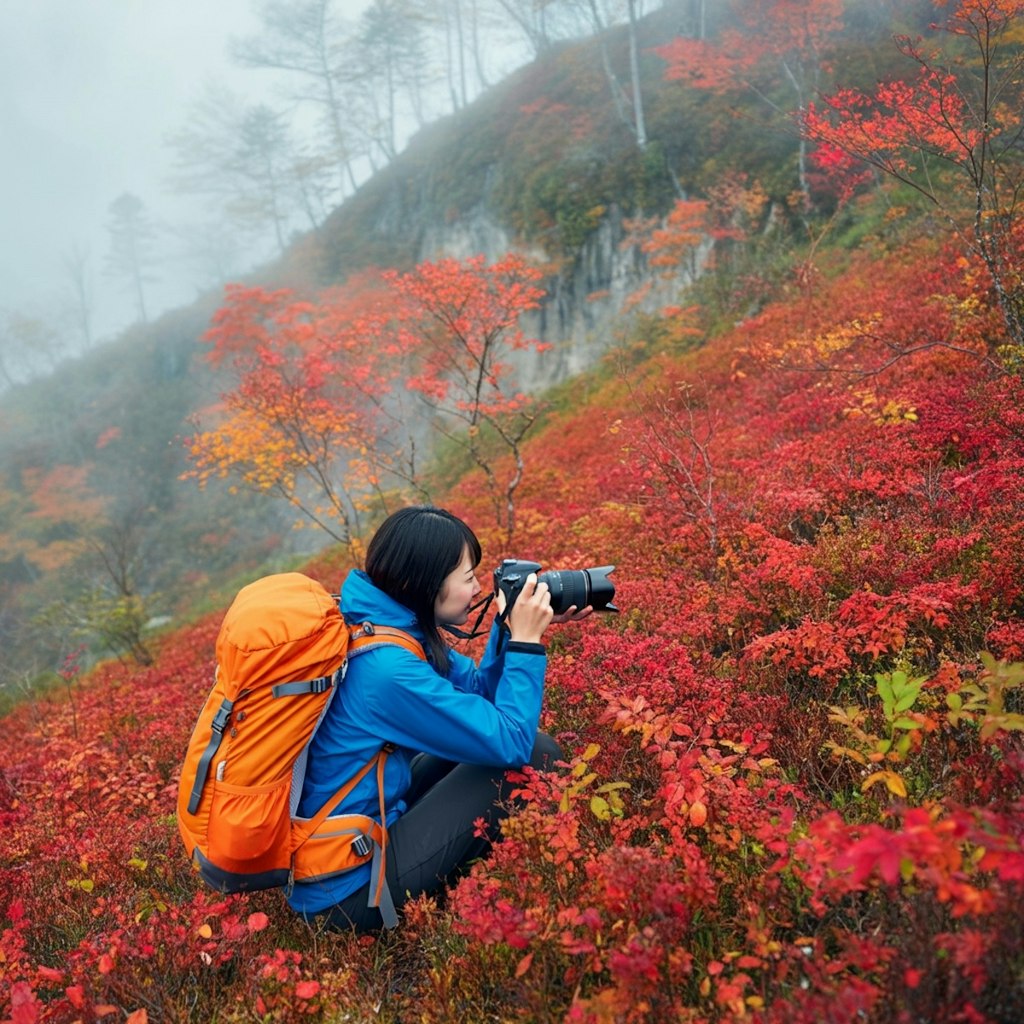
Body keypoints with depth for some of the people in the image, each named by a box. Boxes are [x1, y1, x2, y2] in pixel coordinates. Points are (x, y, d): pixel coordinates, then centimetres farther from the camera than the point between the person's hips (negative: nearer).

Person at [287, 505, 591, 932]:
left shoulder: (383, 623, -1)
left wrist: (512, 630, -3)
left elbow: (478, 691, 10)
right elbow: (510, 741, -22)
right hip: (348, 891, -9)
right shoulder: (385, 666, -28)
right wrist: (526, 642, -14)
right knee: (536, 754, -9)